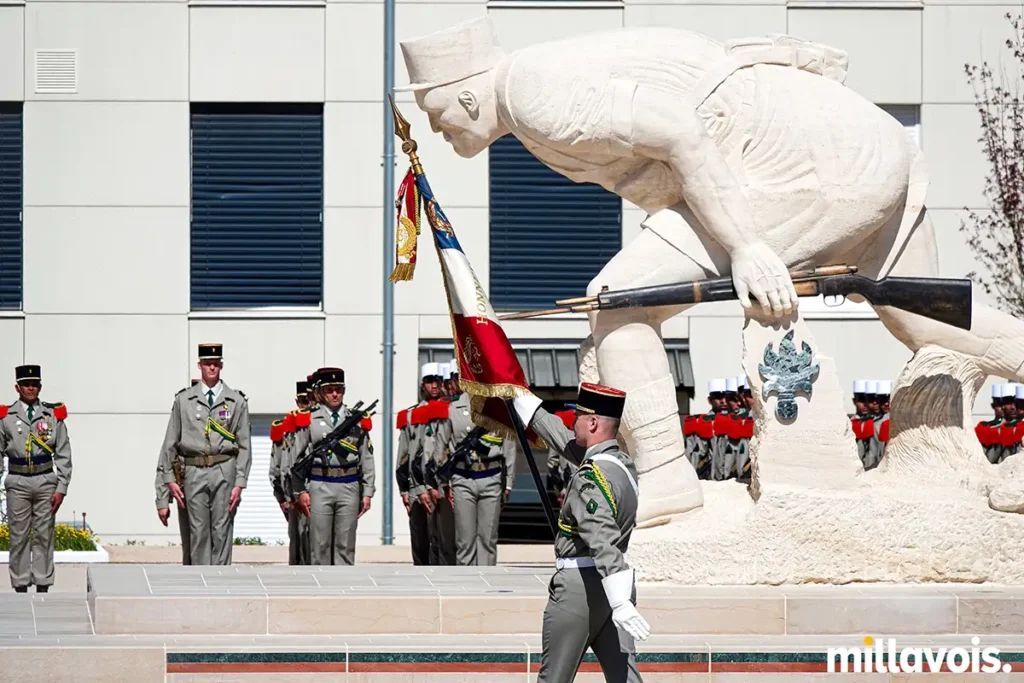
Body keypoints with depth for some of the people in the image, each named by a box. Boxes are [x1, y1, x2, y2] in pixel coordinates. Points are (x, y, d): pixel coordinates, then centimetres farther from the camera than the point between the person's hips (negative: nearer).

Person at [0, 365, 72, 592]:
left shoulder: (53, 416, 3)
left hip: (46, 481, 0)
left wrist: (61, 489, -3)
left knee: (44, 536, 3)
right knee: (18, 537, 1)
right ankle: (20, 588, 6)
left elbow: (63, 456, 4)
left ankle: (43, 587, 7)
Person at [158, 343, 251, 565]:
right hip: (195, 472, 1)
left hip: (224, 472, 0)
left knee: (222, 530, -2)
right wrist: (170, 478, 4)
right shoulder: (183, 400, 9)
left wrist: (240, 483, -2)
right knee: (198, 532, 0)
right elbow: (170, 443, 10)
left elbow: (244, 446, 6)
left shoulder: (237, 402, 7)